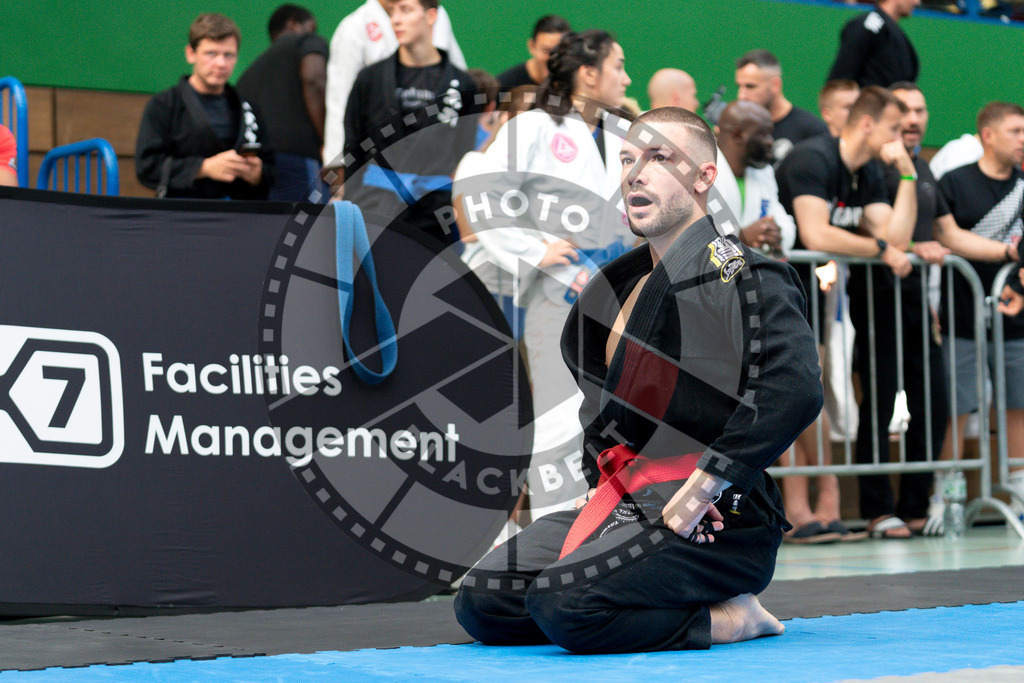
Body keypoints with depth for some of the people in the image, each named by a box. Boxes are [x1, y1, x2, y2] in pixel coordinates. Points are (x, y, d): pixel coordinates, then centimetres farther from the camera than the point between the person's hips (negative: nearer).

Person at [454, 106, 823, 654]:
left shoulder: (741, 277, -9)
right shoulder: (622, 281, 18)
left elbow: (796, 389, -25)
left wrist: (702, 487, -23)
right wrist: (602, 482, 16)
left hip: (713, 521, -9)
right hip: (622, 504, 9)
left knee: (564, 607, -30)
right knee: (480, 603, -1)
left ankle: (726, 620, -9)